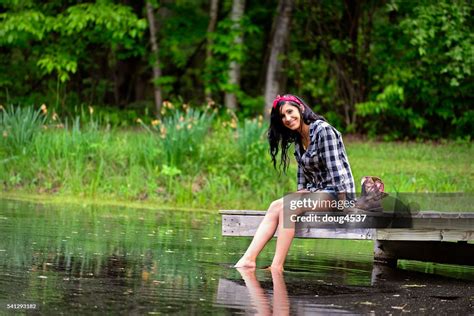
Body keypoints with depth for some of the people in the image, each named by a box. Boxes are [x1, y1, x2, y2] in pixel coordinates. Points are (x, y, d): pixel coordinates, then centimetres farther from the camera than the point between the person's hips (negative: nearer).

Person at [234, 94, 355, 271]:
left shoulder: (323, 130, -11)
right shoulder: (298, 140, 16)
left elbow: (336, 169, -17)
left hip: (337, 193, -8)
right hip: (316, 193, 8)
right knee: (275, 207, -14)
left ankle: (277, 267, -34)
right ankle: (248, 259, -29)